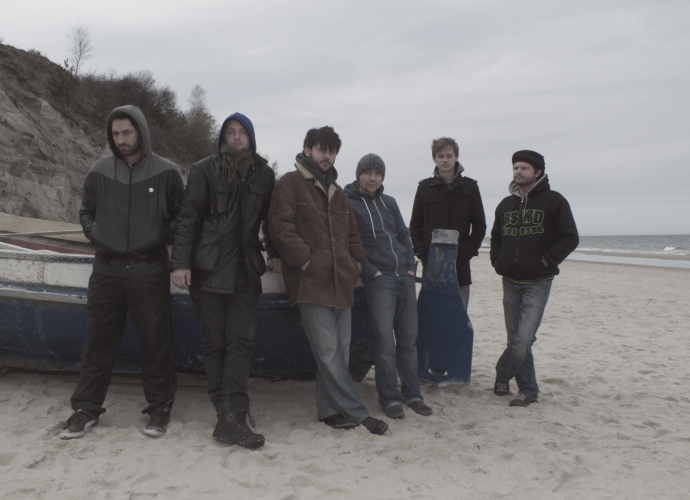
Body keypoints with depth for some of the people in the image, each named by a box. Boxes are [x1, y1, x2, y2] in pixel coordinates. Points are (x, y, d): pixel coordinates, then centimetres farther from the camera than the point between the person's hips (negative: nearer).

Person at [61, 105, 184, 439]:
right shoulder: (100, 172, 7)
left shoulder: (166, 172, -1)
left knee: (156, 341, 3)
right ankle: (86, 408, 19)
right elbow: (86, 212, 19)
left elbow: (181, 216, 7)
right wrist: (95, 235, 3)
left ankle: (160, 408, 17)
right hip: (107, 268, 3)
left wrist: (162, 239, -5)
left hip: (149, 270, -2)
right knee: (98, 340, 7)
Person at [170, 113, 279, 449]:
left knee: (242, 341, -7)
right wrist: (181, 262, -9)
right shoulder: (204, 170, 3)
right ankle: (231, 414, 6)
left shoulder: (264, 174, 11)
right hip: (208, 268, -2)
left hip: (246, 270, 2)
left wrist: (274, 253, 10)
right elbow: (188, 219, -2)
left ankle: (230, 417, -7)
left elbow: (271, 218, 19)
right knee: (215, 341, 0)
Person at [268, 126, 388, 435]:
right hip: (311, 283, -7)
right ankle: (356, 413, -1)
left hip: (341, 283, 8)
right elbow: (281, 226, -11)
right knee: (329, 352, -8)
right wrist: (305, 260, -16)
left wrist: (356, 262, 12)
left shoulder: (337, 193, 23)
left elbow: (351, 233, 28)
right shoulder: (291, 183, -1)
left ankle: (329, 409, 19)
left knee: (340, 350, 9)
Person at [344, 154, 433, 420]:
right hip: (378, 279, -6)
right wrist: (370, 271, -12)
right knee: (385, 341, -7)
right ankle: (389, 398, 4)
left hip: (405, 277, 6)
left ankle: (412, 394, 17)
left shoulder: (389, 202, 17)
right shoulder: (348, 203, -2)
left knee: (408, 338, 8)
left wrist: (411, 266, 7)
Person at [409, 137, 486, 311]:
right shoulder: (425, 187, 8)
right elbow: (415, 225, 9)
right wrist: (421, 252, -3)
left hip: (460, 266, -1)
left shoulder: (469, 187, 5)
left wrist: (468, 251, -7)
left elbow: (480, 225, 5)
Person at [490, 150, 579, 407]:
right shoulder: (506, 204, 12)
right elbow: (496, 237, 24)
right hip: (510, 282, 5)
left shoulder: (553, 201, -4)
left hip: (537, 283, -5)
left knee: (524, 339, -14)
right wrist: (497, 261, 8)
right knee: (516, 339, 8)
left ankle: (502, 375, 10)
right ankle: (528, 390, 20)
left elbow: (570, 238, -6)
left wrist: (545, 262, -12)